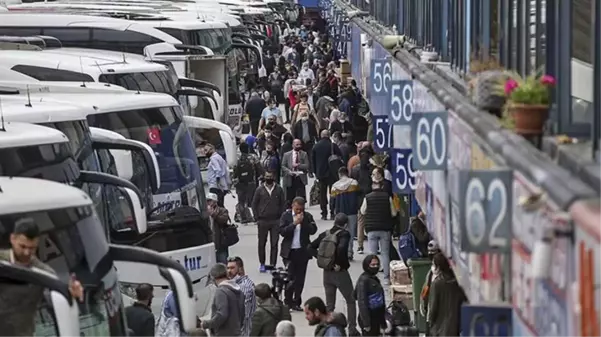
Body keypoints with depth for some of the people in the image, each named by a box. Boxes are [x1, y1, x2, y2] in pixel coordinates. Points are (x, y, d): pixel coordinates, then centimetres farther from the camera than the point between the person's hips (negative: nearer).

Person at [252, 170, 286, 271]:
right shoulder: (259, 190, 1)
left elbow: (283, 204, 6)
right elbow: (254, 204, 5)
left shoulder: (279, 190, 2)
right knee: (262, 243, 6)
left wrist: (281, 218, -1)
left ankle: (273, 264, 5)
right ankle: (262, 264, 17)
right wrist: (257, 218, 0)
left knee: (274, 244, 0)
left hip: (276, 221, 0)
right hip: (263, 221, 0)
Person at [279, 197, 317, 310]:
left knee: (300, 278, 6)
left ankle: (296, 302, 13)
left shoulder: (307, 216, 4)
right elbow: (282, 231, -11)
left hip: (303, 251, 2)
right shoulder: (286, 216, -1)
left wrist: (303, 222, -16)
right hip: (289, 251, -2)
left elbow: (313, 230, -5)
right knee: (290, 277, -4)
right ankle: (288, 302, 6)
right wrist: (294, 223, -17)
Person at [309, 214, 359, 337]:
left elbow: (312, 247, 2)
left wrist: (321, 258, 4)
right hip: (340, 272, -5)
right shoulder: (344, 234, -13)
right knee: (350, 301, 11)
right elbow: (342, 248, -31)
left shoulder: (325, 234, 3)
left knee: (329, 304, 14)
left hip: (327, 272, 5)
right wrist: (340, 263, -18)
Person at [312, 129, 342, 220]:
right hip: (332, 173, -2)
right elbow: (340, 158, -7)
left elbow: (313, 160, 7)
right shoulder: (333, 146, -10)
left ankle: (324, 214, 5)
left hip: (320, 173, 2)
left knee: (322, 193, 8)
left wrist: (315, 172, 15)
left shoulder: (316, 147, 0)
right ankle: (332, 213, -1)